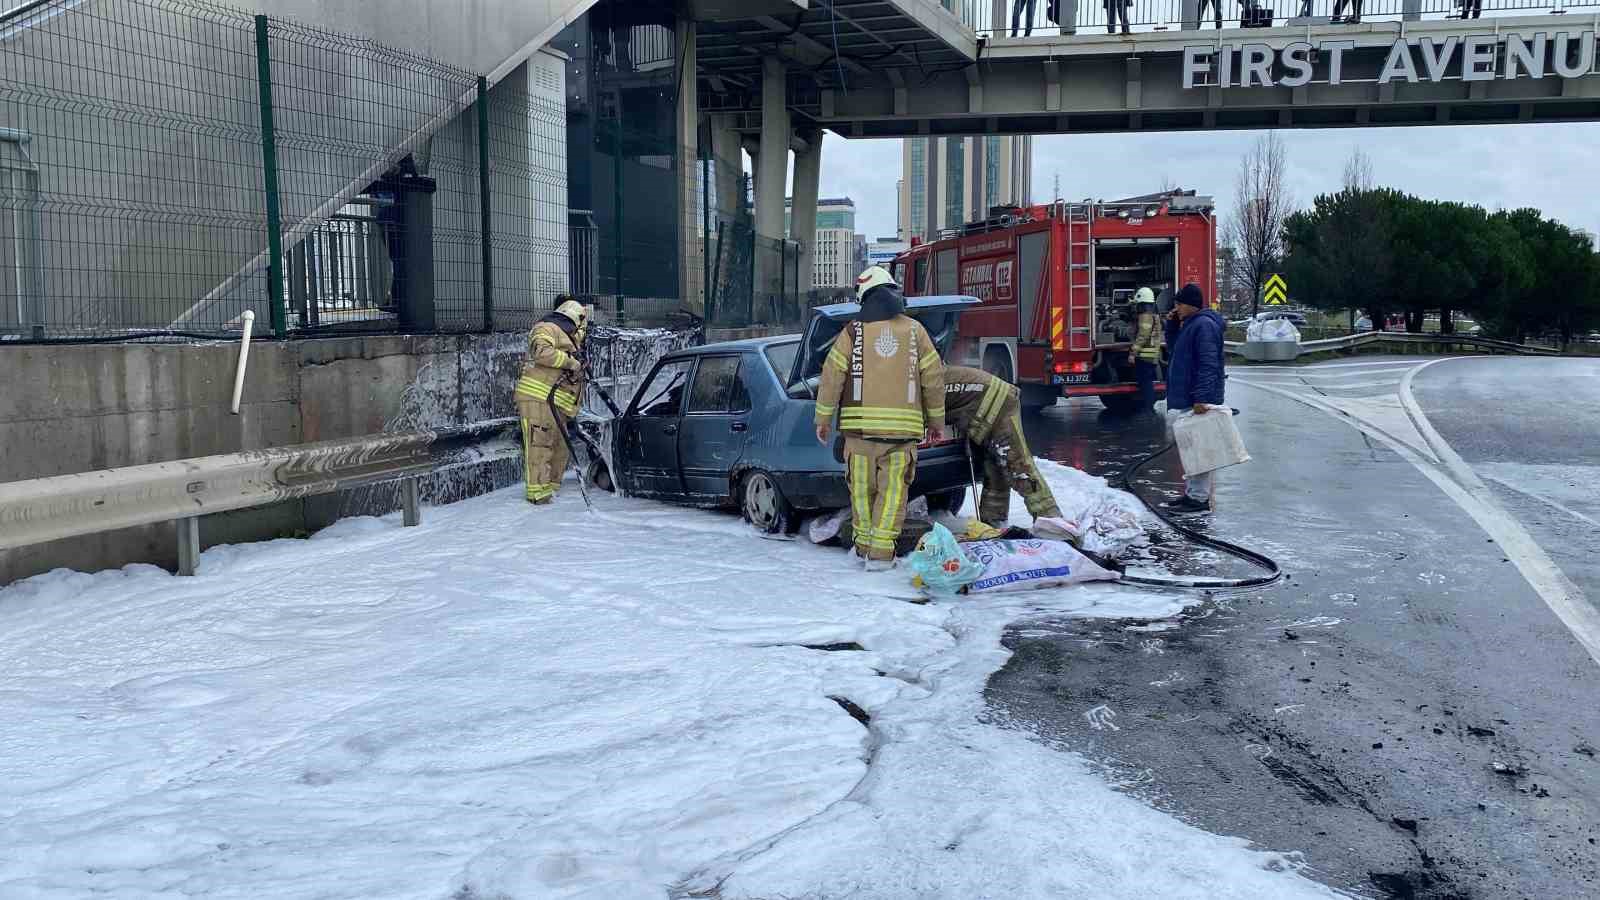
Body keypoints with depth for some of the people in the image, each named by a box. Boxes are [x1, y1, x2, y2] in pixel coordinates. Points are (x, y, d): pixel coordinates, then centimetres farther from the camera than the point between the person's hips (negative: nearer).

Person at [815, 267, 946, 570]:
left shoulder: (853, 331, 2)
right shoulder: (914, 330, 7)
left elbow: (832, 375, 1)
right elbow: (934, 377, 9)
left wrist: (823, 417, 10)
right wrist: (936, 420, 19)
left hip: (861, 424, 0)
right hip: (903, 427, 0)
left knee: (863, 487, 12)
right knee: (893, 489, 3)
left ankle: (864, 546, 21)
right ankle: (881, 552, -2)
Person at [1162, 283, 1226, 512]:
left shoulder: (1204, 325, -16)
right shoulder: (1189, 325, 16)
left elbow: (1208, 364, -23)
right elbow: (1174, 347, 30)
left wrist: (1201, 398, -28)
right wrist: (1172, 325, 13)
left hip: (1196, 401, -11)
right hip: (1184, 400, 11)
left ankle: (1199, 498, -4)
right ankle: (1191, 492, 25)